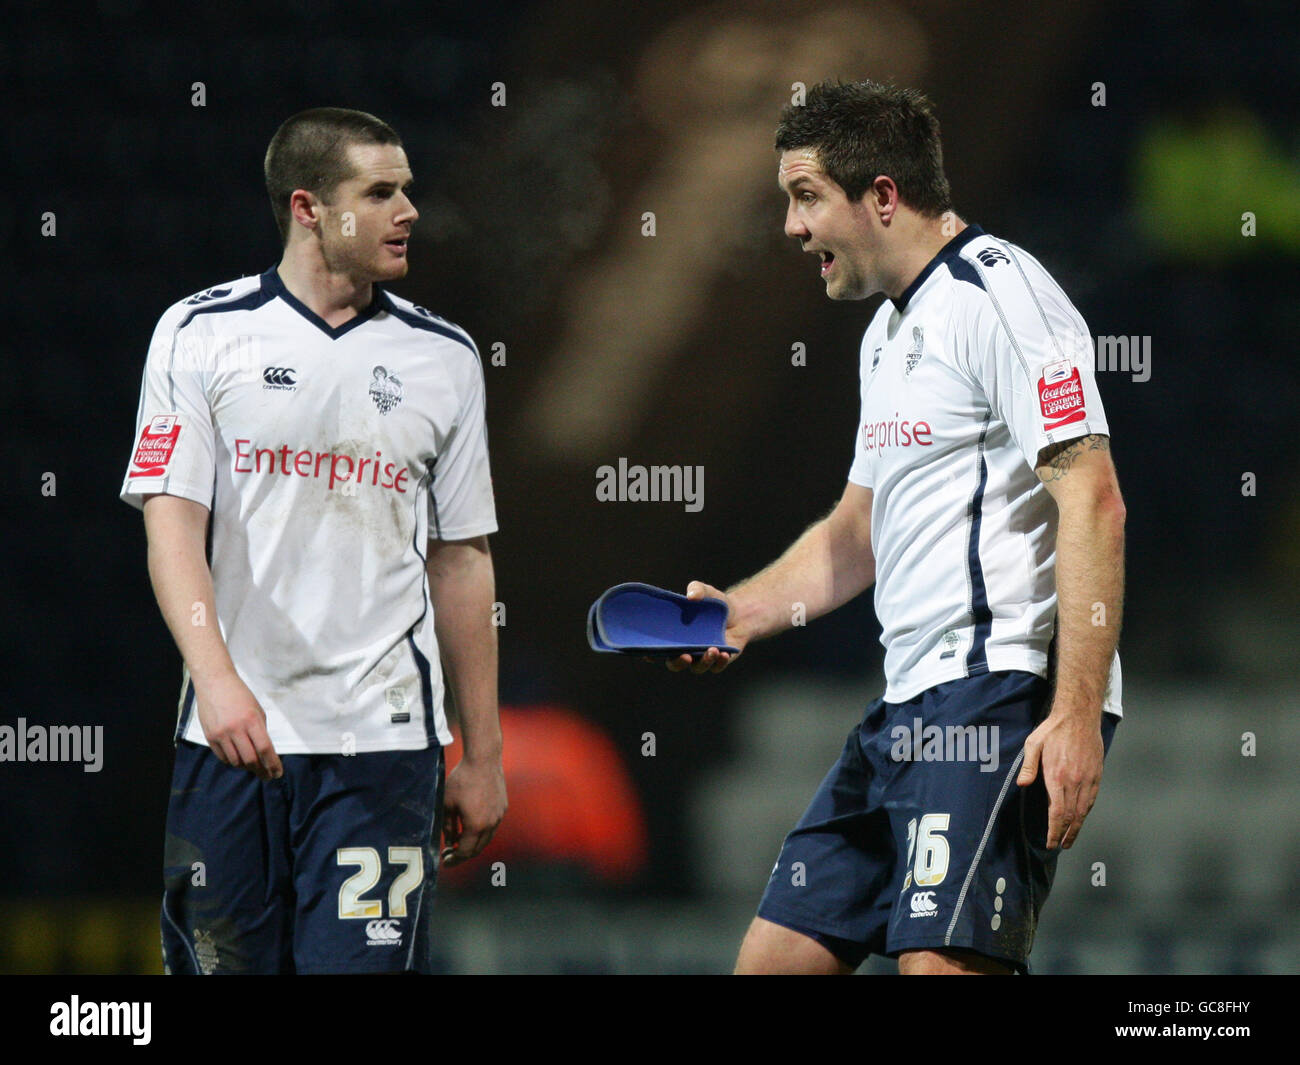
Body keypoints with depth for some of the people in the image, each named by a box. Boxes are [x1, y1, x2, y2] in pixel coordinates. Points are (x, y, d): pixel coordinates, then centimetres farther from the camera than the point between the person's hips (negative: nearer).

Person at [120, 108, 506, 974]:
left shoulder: (444, 358, 10)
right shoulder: (201, 335, 3)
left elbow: (461, 562, 14)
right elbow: (171, 520, -5)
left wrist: (483, 756, 13)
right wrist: (217, 677, -21)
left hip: (383, 739, 1)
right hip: (230, 736, -1)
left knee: (364, 962, -10)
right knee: (220, 965, 2)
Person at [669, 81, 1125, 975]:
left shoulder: (1001, 293, -9)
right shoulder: (891, 330, 21)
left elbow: (1093, 503, -17)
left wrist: (1078, 713, -24)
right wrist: (736, 614, 16)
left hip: (1003, 695, -10)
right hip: (909, 713, 10)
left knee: (942, 962, -22)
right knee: (774, 959, 7)